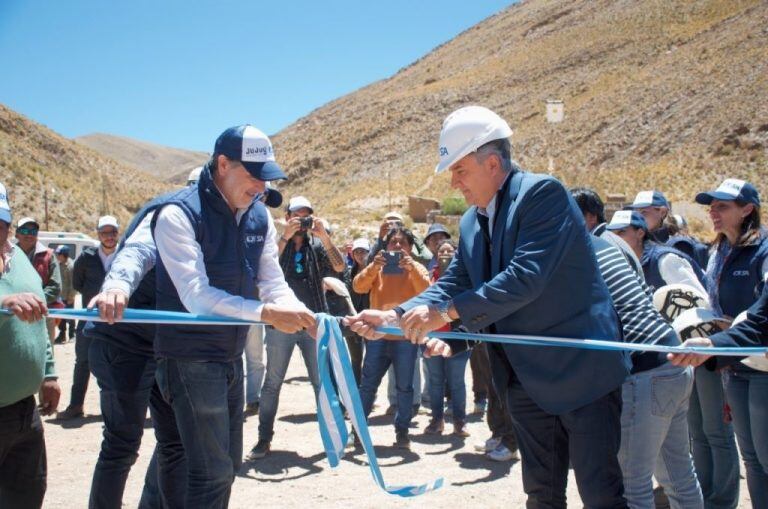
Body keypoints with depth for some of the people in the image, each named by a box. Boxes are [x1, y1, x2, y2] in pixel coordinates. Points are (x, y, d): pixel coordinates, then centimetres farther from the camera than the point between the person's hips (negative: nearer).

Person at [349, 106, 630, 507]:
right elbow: (452, 284, 7)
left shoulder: (543, 193, -15)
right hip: (526, 379, 8)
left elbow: (527, 275, -26)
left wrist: (448, 312, -26)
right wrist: (395, 317, -8)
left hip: (580, 372, -8)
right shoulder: (471, 223, 10)